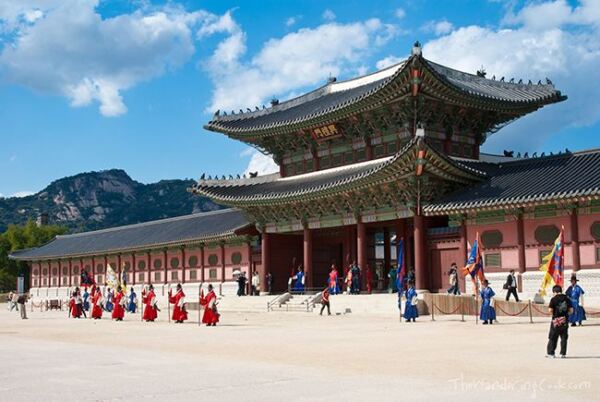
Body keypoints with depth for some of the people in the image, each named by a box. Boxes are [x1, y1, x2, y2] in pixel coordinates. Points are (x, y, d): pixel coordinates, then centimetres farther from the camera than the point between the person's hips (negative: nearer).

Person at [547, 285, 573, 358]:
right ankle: (563, 353, 11)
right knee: (564, 338, 11)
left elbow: (550, 310, -14)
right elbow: (571, 310, 2)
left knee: (552, 338, 6)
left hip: (556, 320, -3)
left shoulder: (553, 299, -9)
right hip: (565, 320, 3)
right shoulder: (567, 298, 3)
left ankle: (550, 353, 7)